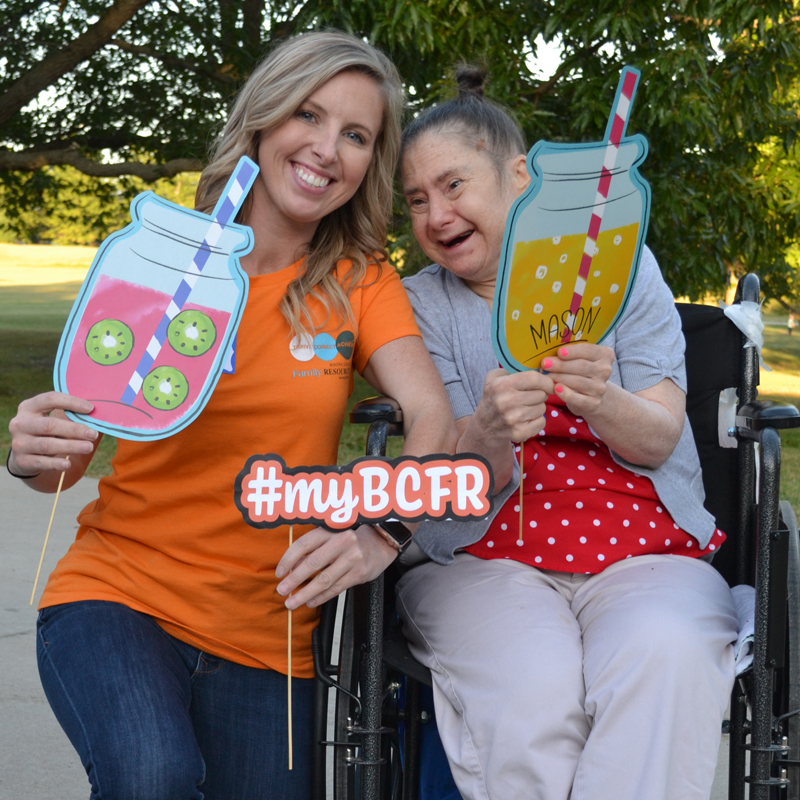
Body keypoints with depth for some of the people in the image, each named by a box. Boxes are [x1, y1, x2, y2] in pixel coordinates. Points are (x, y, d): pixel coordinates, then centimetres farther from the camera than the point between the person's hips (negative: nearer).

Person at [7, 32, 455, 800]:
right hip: (117, 592, -3)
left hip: (264, 634, 3)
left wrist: (381, 532, -31)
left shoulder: (359, 282, 5)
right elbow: (77, 439, 4)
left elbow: (432, 417, -11)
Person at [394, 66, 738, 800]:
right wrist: (491, 437, -31)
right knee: (530, 685, -33)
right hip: (486, 556, 0)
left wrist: (603, 402, -27)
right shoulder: (421, 305, 7)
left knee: (664, 656, -34)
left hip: (643, 550, 0)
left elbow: (659, 439, -3)